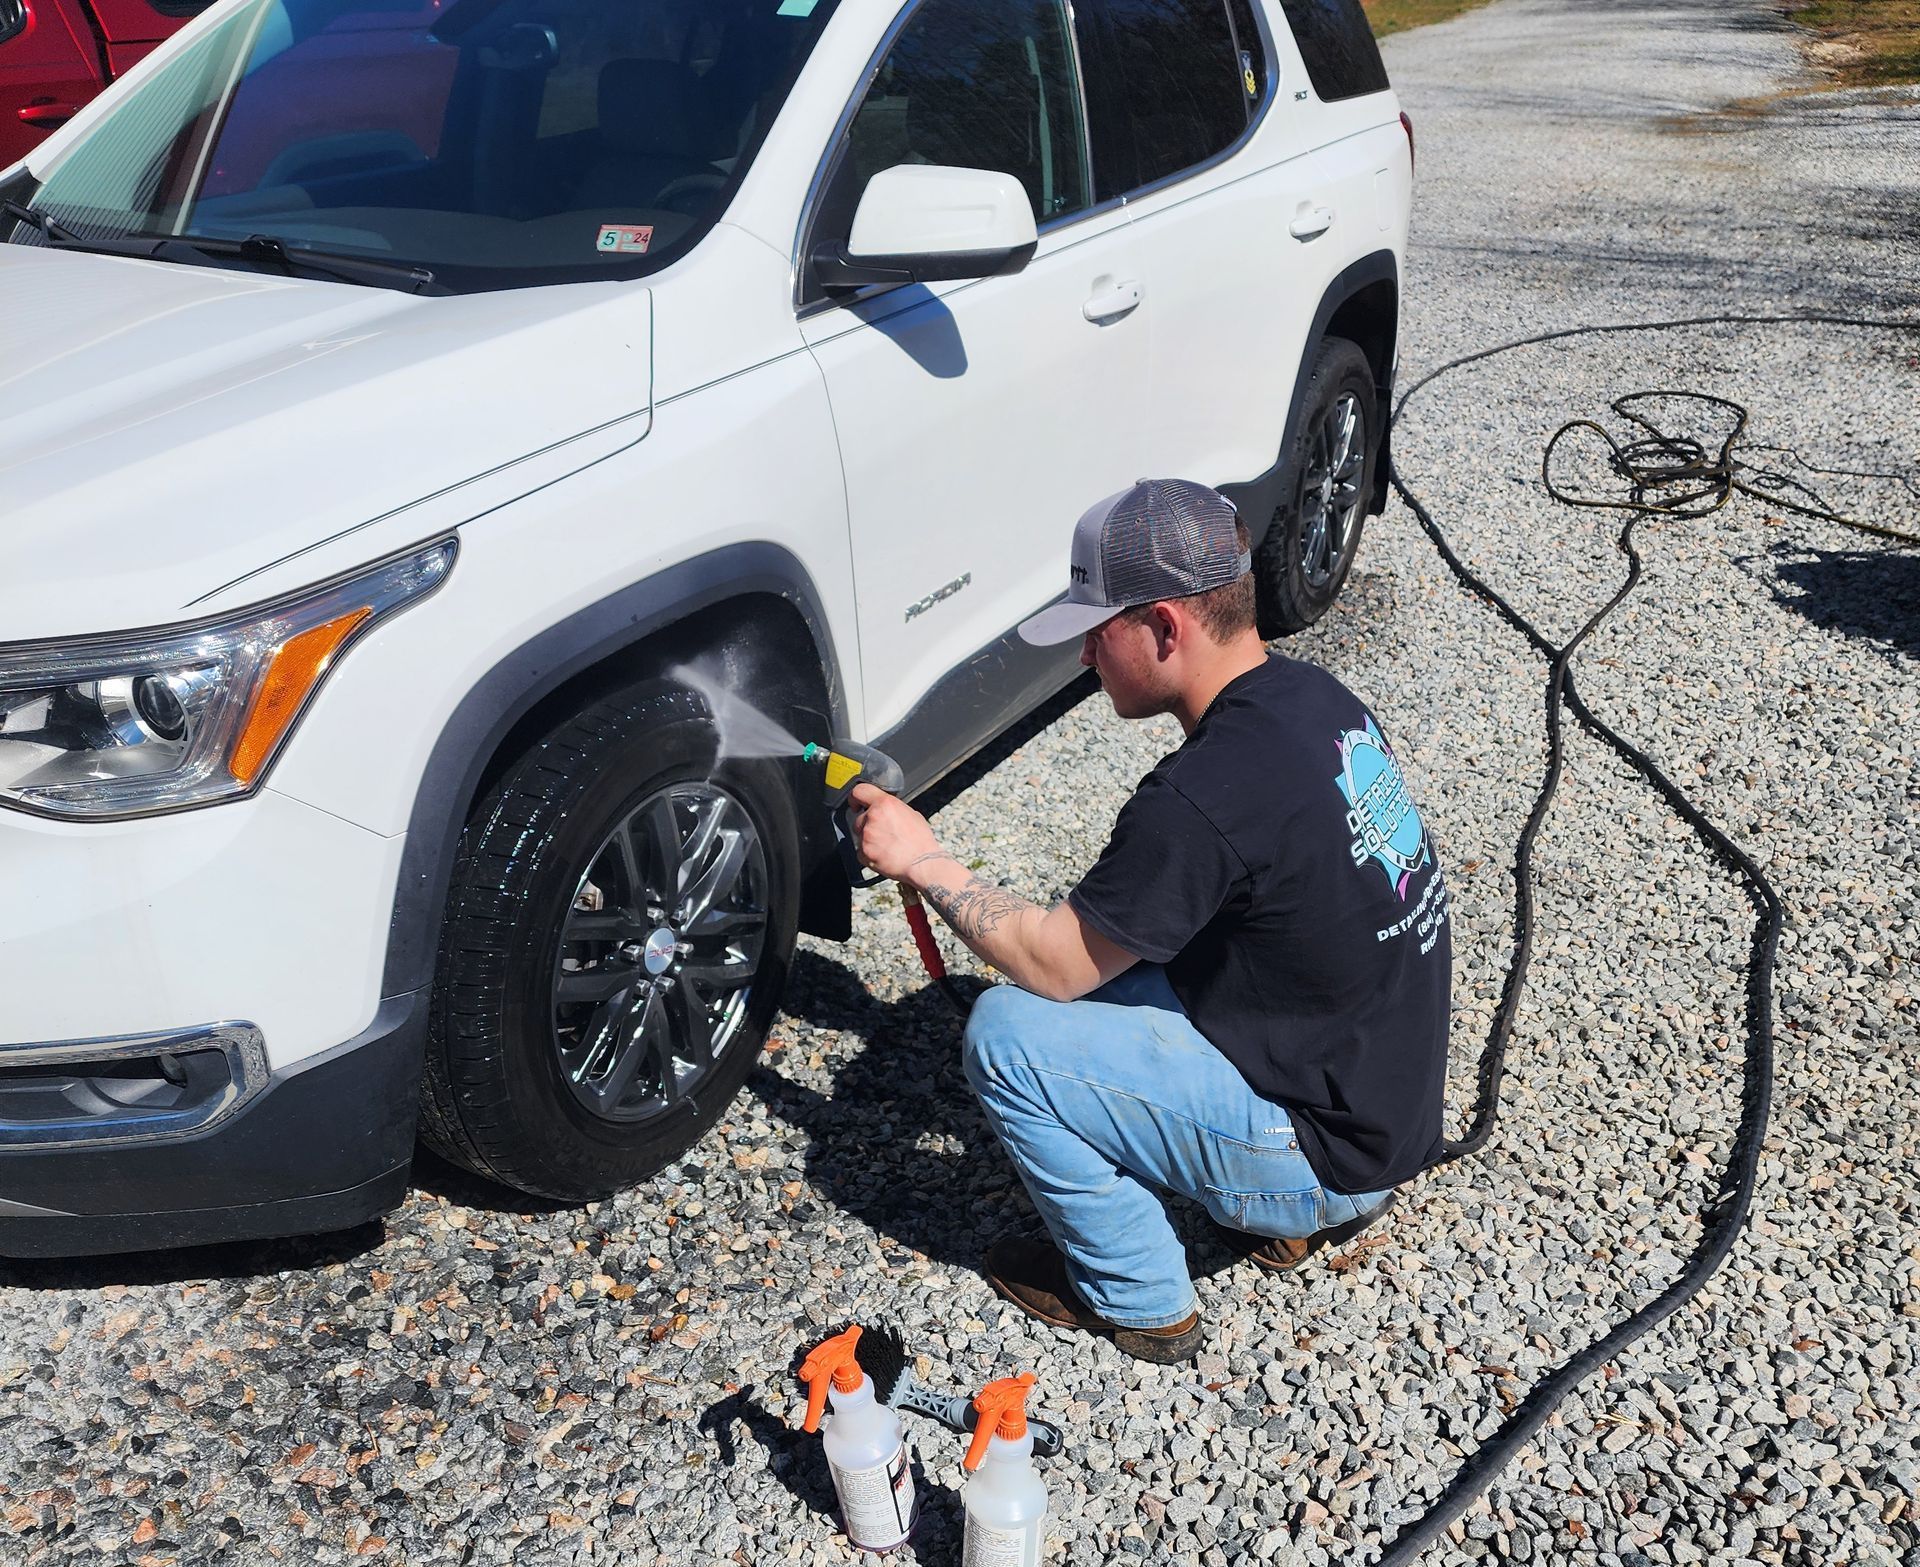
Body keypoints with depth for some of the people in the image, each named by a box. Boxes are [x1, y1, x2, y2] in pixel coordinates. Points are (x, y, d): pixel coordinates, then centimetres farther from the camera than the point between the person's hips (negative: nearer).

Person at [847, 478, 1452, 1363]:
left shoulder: (1206, 794, -29)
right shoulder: (1313, 697, -1)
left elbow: (1053, 963, -16)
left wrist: (921, 862, -6)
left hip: (1323, 1150, -9)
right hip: (1394, 1105, 9)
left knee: (1007, 1035, -12)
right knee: (1115, 961, 16)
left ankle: (1140, 1303, 7)